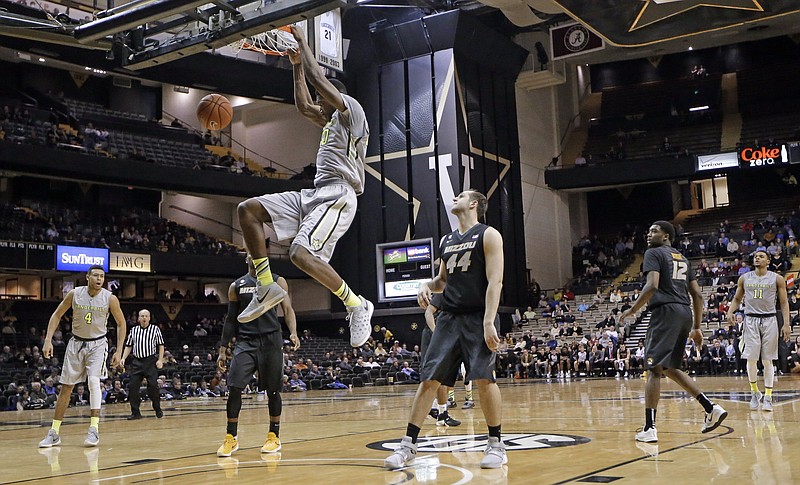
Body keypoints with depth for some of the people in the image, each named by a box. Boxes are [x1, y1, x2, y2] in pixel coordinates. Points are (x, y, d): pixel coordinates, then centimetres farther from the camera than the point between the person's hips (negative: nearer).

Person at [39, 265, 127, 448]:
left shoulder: (110, 298, -13)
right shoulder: (74, 294, -10)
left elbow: (121, 324, -2)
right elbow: (57, 315, 2)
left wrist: (119, 351, -7)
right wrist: (48, 340, -8)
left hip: (97, 344, -2)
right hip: (76, 343, 2)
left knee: (93, 381, -22)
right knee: (66, 388, 5)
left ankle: (94, 429, -17)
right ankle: (54, 433, 13)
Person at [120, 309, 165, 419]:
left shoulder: (155, 329, 4)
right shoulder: (133, 330, 12)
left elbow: (161, 345, 4)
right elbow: (128, 346, 17)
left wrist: (160, 360, -6)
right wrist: (123, 358, 4)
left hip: (150, 361, -3)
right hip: (137, 362, 3)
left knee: (153, 385, -10)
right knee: (133, 386, -3)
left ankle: (158, 410, 8)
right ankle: (135, 412, 6)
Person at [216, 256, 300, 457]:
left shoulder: (277, 281, 6)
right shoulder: (236, 286, 11)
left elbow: (287, 309, 1)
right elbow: (231, 319, 14)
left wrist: (293, 333, -17)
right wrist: (222, 350, 10)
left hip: (270, 341, -1)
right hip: (245, 342, 1)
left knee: (272, 390, 4)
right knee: (234, 388, -10)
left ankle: (274, 436, 17)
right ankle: (231, 438, 1)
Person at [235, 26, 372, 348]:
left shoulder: (351, 109, 1)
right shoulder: (332, 120, 28)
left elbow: (317, 78, -6)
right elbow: (303, 106, 37)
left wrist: (302, 40, 7)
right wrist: (296, 64, 33)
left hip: (337, 195, -10)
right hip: (316, 193, 10)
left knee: (302, 254, -29)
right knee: (248, 209, 2)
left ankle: (357, 306, -13)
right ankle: (266, 286, -1)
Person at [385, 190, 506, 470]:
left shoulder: (488, 235, -4)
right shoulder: (446, 241, 16)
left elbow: (495, 281, -12)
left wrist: (488, 323, -21)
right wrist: (427, 286, 3)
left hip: (478, 318, -6)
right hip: (449, 318, 6)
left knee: (484, 379, -11)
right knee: (429, 380, 0)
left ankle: (496, 445, 6)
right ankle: (408, 446, 5)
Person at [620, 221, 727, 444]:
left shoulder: (654, 253, 0)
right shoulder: (683, 259, 23)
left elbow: (652, 285, -16)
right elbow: (697, 295, 20)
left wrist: (633, 310, -7)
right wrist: (696, 327, 22)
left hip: (665, 312, -8)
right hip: (684, 313, 8)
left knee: (654, 369, -7)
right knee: (670, 368, 19)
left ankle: (649, 428, -9)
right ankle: (711, 408, 13)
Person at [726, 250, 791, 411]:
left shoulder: (777, 279, 2)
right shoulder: (744, 278, 8)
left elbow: (784, 302, 2)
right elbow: (737, 298, 16)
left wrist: (786, 324, -6)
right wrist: (730, 311, -4)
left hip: (769, 320, -1)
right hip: (750, 320, 1)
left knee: (767, 360, -1)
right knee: (751, 359, -3)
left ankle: (768, 397, 4)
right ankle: (754, 392, 15)